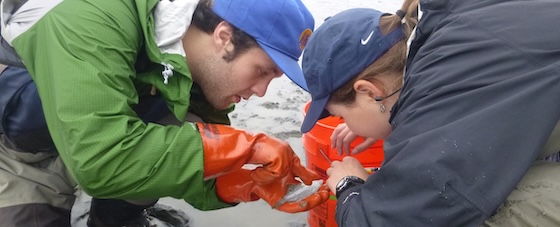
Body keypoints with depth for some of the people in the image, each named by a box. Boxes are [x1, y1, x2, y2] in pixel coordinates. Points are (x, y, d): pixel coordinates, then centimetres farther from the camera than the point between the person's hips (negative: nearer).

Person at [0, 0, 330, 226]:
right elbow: (100, 159, -41)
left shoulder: (208, 72, -13)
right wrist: (246, 146, -36)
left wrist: (250, 186, -26)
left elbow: (197, 174, -7)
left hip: (87, 148, 6)